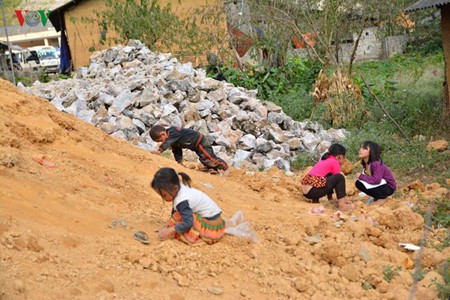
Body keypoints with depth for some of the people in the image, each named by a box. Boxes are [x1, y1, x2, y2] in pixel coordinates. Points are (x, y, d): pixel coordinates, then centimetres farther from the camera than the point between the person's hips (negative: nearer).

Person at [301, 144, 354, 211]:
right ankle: (342, 205, -6)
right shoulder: (335, 162, 1)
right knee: (339, 177, -7)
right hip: (312, 191, -9)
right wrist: (346, 199, 15)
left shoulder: (325, 160, 25)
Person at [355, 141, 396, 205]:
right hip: (379, 185, 8)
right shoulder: (365, 163, -2)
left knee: (362, 184, -26)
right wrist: (360, 176, -19)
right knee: (358, 183, -5)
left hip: (389, 187, -8)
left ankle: (382, 198, -5)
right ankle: (376, 197, 10)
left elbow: (376, 180, -35)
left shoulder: (376, 164, -28)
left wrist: (361, 176, -27)